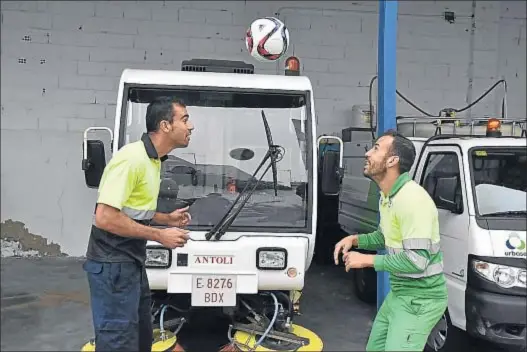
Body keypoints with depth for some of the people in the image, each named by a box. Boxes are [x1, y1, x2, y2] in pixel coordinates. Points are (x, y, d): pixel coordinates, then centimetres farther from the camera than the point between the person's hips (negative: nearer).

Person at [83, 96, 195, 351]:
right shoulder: (132, 158, -21)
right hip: (113, 265, -10)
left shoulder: (153, 159, 10)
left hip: (132, 261, 10)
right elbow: (106, 218, -26)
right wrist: (159, 235, -21)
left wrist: (166, 219, 7)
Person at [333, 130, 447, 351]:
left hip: (420, 298, -10)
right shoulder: (386, 197, 7)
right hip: (398, 293, 10)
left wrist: (367, 260, -21)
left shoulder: (412, 198, -26)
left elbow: (417, 261, -30)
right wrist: (355, 240, 4)